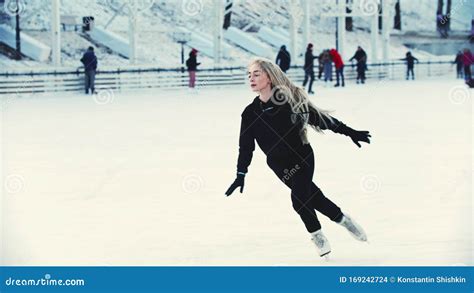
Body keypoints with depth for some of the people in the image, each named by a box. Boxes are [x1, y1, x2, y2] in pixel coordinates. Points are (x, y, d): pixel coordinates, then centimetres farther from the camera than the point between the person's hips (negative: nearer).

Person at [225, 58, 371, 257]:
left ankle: (317, 235, 7)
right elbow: (246, 146, -1)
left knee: (299, 199, -17)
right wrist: (241, 175, -9)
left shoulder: (291, 100, -13)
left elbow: (320, 117, -6)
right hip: (280, 165, 3)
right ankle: (342, 219, 24)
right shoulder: (250, 114, -6)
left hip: (302, 156, -3)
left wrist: (349, 132, -3)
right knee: (312, 195, 0)